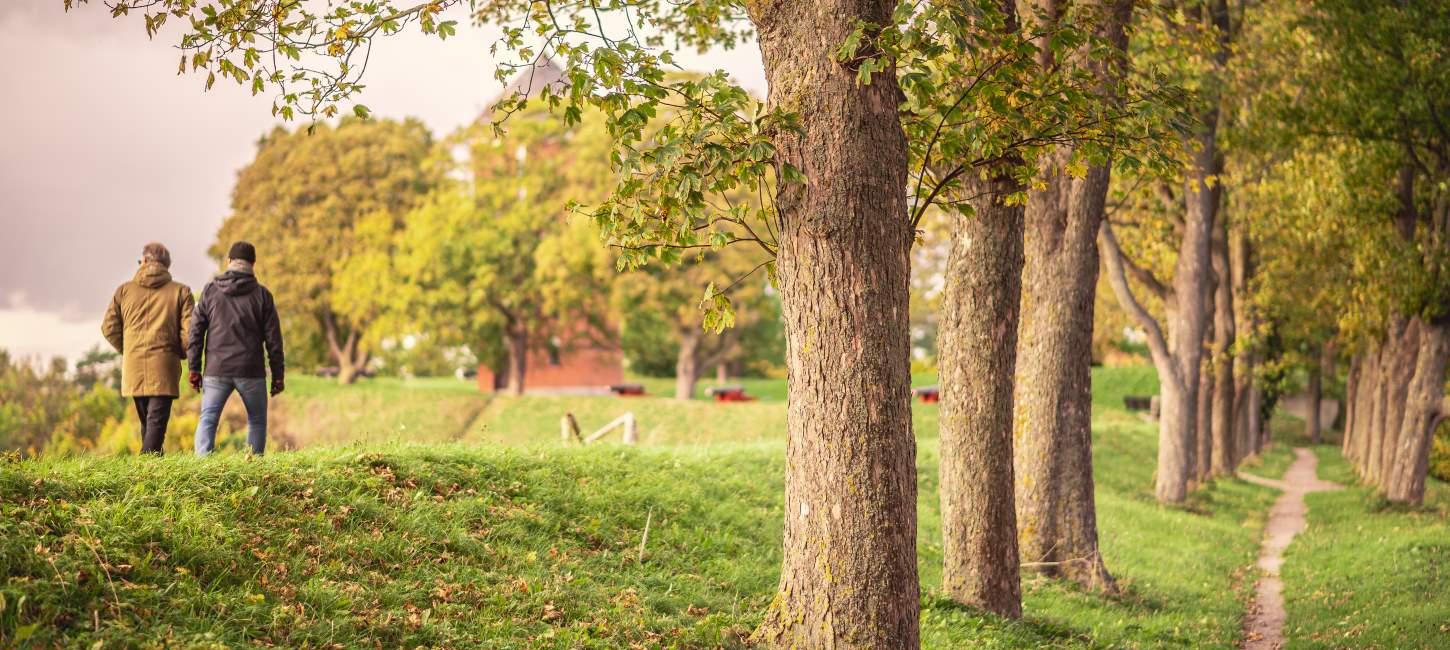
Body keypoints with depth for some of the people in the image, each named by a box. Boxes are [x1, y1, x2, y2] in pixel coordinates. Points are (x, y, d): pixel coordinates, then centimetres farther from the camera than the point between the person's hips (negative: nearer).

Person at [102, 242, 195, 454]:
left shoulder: (124, 290, 7)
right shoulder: (180, 292, 1)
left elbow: (109, 328, 7)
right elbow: (189, 331, -6)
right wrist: (180, 353, 12)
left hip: (133, 366, 3)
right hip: (164, 365, -3)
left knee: (147, 422, 16)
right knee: (157, 421, -6)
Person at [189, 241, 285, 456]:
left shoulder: (210, 291, 4)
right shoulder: (262, 294, 1)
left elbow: (196, 331, 1)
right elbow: (273, 338, 0)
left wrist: (194, 368, 6)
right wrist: (277, 375, 6)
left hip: (216, 370, 0)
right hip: (251, 372, 0)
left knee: (207, 420, 2)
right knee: (257, 421, 14)